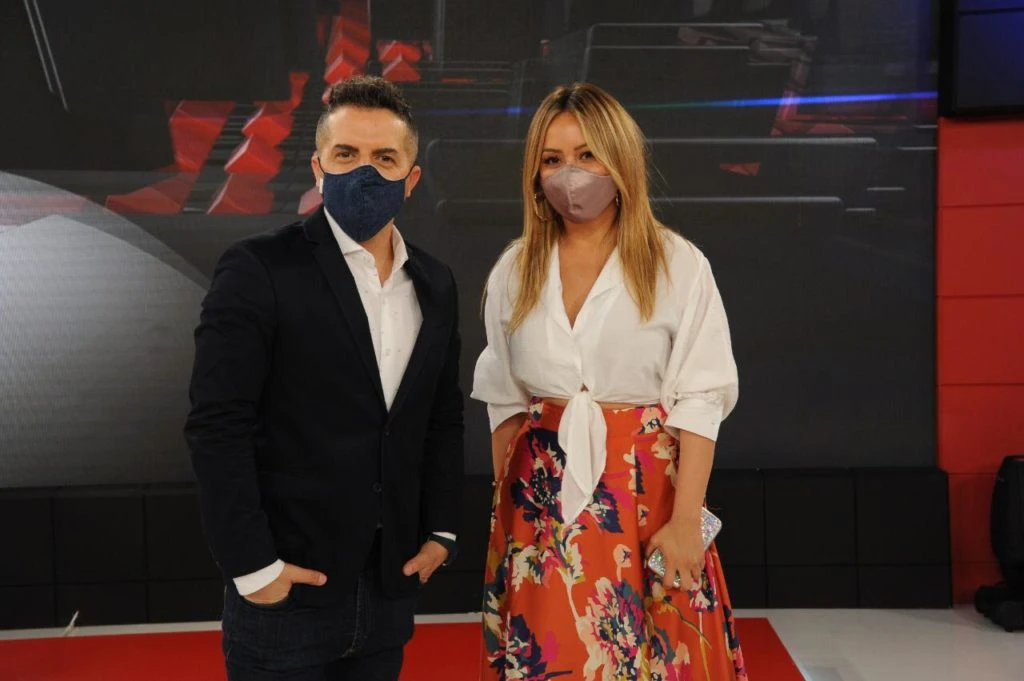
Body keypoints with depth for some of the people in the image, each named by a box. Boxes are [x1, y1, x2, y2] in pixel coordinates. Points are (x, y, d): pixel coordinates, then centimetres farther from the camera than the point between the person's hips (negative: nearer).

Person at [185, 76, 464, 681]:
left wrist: (440, 531, 7)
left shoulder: (435, 286, 7)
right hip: (288, 589, -5)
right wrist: (253, 565, -15)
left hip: (392, 586, 5)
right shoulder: (259, 269, -10)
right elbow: (218, 426, -14)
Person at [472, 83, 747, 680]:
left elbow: (700, 402, -8)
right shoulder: (514, 271, 7)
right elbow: (504, 400, 11)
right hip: (541, 499, 3)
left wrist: (686, 520, -14)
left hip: (646, 494, -2)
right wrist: (504, 504, 8)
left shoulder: (678, 265, -4)